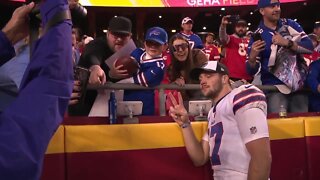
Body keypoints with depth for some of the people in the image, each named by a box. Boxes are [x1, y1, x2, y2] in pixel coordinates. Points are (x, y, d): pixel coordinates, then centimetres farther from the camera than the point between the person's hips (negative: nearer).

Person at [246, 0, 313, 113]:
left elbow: (309, 47, -6)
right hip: (275, 87, -3)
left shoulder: (290, 24, 4)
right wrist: (252, 57, -25)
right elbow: (252, 71, -5)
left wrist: (287, 43, -20)